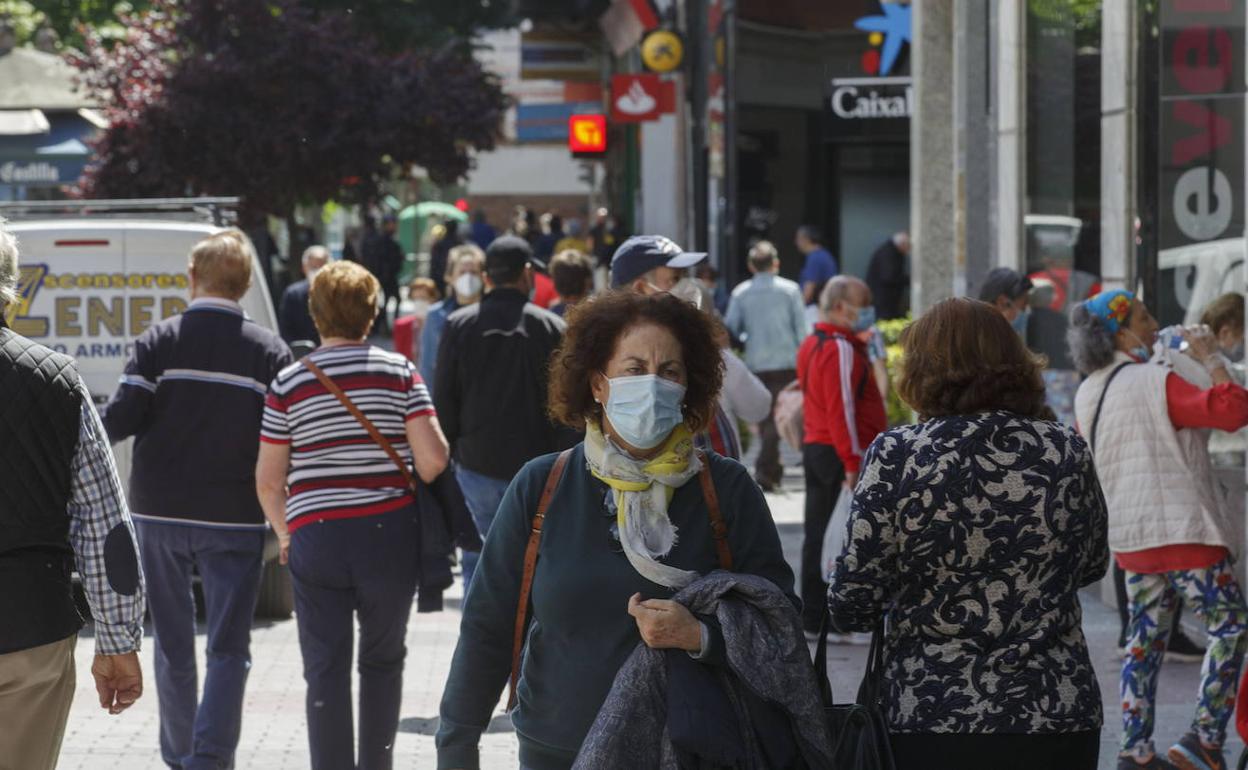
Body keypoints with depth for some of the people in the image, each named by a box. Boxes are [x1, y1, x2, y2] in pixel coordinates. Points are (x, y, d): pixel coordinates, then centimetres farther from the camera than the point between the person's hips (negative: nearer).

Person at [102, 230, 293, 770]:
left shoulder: (159, 341, -5)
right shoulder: (269, 350, -2)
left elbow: (122, 418, -10)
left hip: (160, 512, 1)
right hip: (234, 518, -1)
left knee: (173, 644, 14)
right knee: (228, 649, 3)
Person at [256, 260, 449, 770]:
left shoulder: (289, 384, -1)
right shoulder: (398, 373, -3)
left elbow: (268, 480, 0)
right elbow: (433, 458, -10)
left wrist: (283, 532, 17)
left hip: (315, 535, -1)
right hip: (389, 532, 1)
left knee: (326, 671, 2)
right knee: (382, 660, 17)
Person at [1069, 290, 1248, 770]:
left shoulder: (1088, 394, 9)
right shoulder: (1156, 382, -15)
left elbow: (1088, 461, 25)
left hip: (1129, 537, 8)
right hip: (1183, 528, -8)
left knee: (1144, 641, 12)